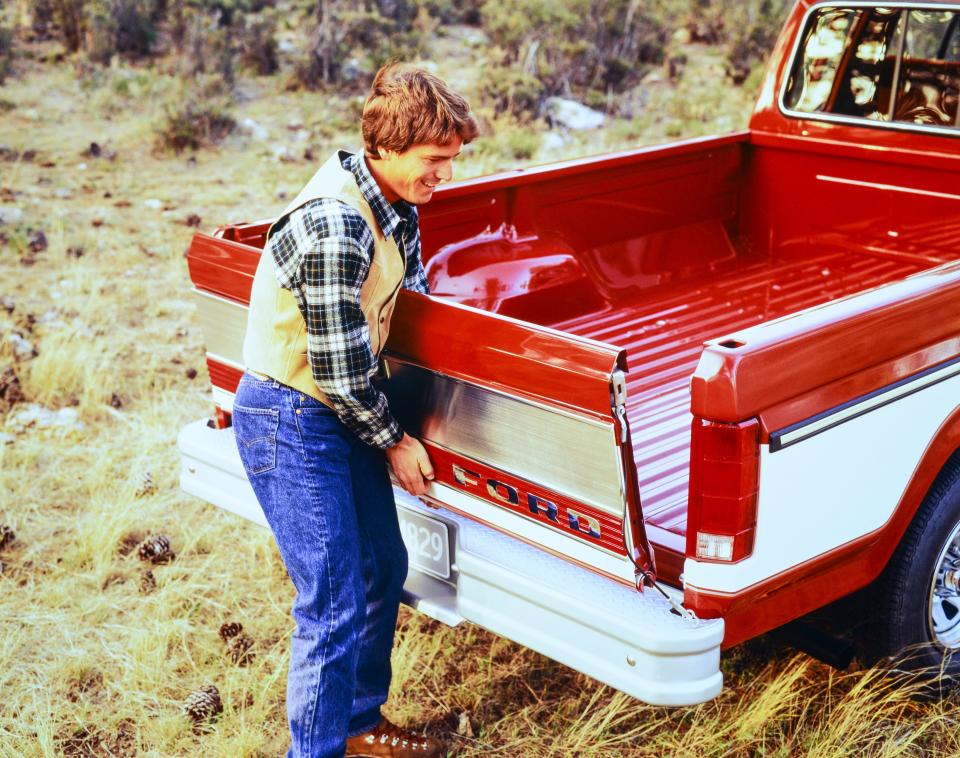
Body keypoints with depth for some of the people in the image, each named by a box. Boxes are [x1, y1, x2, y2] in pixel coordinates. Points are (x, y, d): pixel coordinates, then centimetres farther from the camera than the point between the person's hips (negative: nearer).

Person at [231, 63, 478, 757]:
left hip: (343, 411, 10)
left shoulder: (394, 201, 0)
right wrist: (395, 441, -9)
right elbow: (340, 370, -23)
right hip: (291, 420, -9)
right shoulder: (335, 226, -28)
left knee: (383, 566, 18)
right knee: (335, 606, -7)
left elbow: (414, 286, 19)